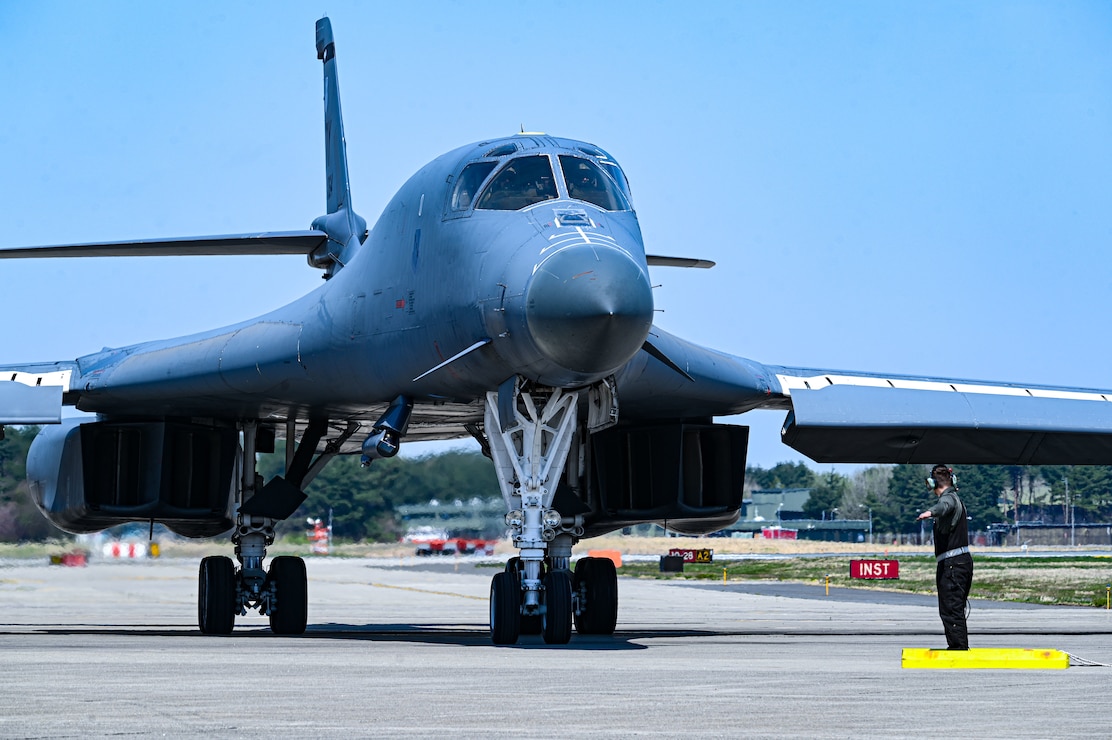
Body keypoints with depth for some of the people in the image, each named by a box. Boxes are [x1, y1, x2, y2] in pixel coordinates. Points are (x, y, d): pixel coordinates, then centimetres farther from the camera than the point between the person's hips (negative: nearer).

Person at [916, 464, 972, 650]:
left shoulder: (948, 498, -11)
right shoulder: (956, 499, 21)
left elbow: (944, 506, -38)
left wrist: (930, 512, -59)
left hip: (951, 563, -10)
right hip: (964, 560, 10)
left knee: (951, 610, -12)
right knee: (956, 609, 19)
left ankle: (959, 647, -16)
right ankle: (958, 647, 27)